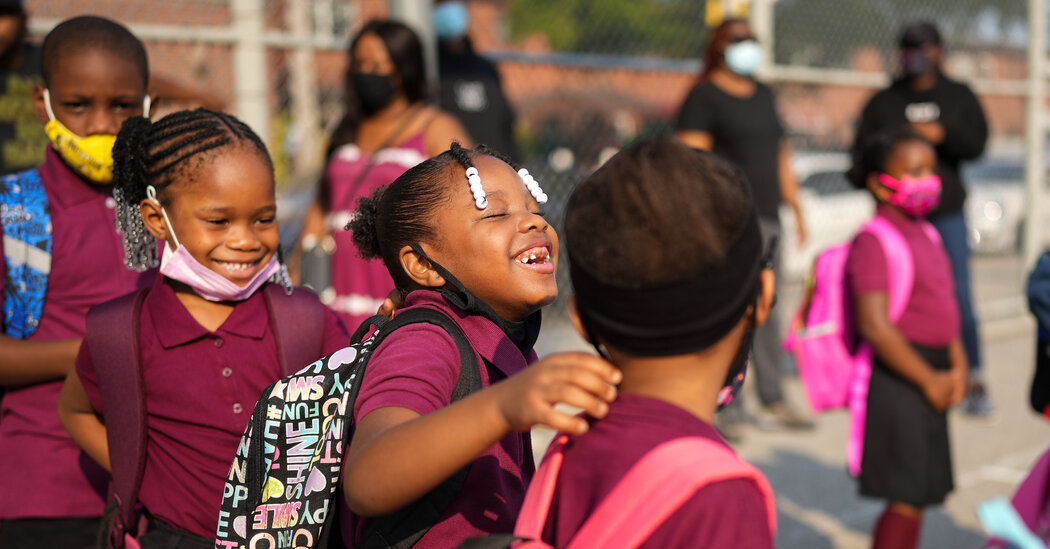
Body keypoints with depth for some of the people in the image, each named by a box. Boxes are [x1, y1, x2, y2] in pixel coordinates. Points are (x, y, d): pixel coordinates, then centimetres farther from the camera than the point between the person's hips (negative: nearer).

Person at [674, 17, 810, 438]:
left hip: (767, 217, 8)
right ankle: (727, 411, -5)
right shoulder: (704, 97, -4)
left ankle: (773, 402, 20)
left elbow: (780, 155, 25)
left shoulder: (763, 95, 20)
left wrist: (795, 206, 22)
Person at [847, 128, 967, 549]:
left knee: (916, 497, 16)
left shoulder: (925, 236, 14)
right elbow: (874, 325, -23)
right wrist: (928, 380, -17)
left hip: (931, 377, 9)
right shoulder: (875, 241, -16)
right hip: (895, 377, -9)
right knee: (906, 500, -7)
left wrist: (956, 367, 6)